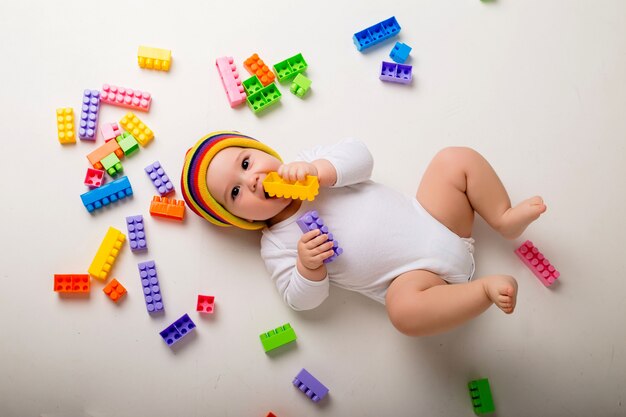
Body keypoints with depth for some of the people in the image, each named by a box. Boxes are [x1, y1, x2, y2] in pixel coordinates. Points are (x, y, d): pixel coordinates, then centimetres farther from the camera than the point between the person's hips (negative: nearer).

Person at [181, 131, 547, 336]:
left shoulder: (308, 164, 6)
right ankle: (486, 288, -23)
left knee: (457, 158, -9)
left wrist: (317, 170, -25)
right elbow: (304, 300, -6)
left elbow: (360, 156, -7)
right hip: (414, 276, -4)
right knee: (405, 308, -38)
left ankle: (506, 220, 0)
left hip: (433, 224, 4)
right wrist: (307, 265, -28)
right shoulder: (275, 246, -1)